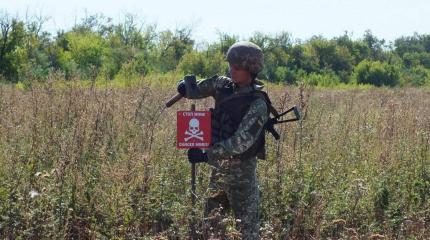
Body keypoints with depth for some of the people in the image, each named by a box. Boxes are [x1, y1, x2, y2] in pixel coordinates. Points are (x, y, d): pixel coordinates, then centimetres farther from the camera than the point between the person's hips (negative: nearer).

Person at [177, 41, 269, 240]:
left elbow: (241, 141, -24)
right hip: (219, 166, 7)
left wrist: (206, 155, -26)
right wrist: (187, 87, -7)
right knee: (210, 224, 15)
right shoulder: (224, 85, 2)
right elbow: (201, 89, 17)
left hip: (242, 171, -7)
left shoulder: (258, 104, -18)